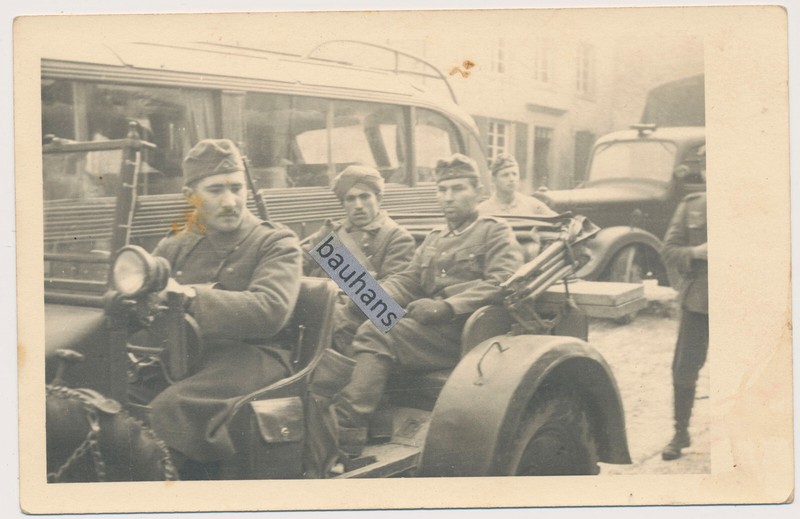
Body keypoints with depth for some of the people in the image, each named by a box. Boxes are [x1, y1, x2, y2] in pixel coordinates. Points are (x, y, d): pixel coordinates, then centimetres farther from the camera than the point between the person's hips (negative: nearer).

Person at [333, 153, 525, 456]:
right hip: (431, 329, 7)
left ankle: (345, 437, -33)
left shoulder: (495, 232, 9)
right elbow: (407, 280, 20)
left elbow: (502, 282, -8)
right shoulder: (433, 239, 30)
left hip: (465, 332, -7)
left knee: (377, 335, -28)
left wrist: (446, 307, -21)